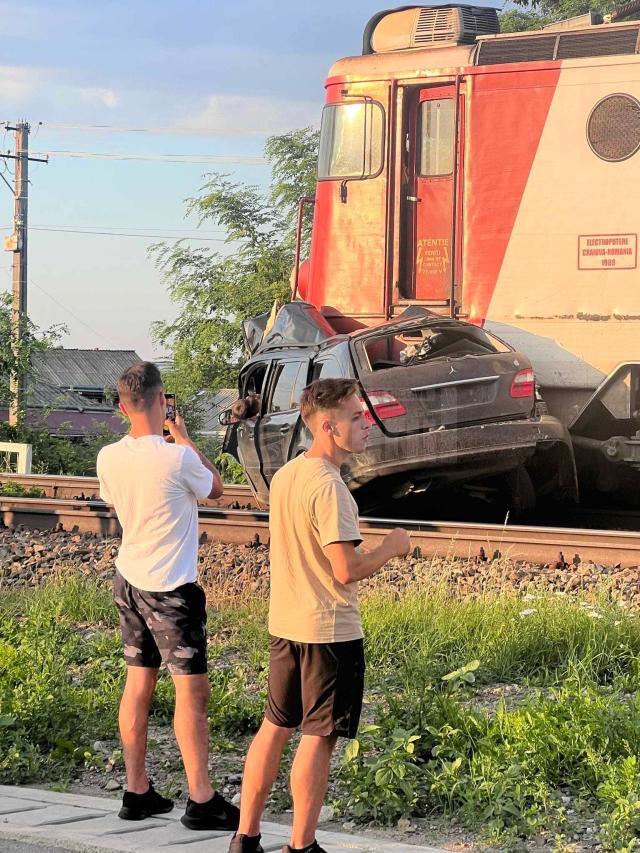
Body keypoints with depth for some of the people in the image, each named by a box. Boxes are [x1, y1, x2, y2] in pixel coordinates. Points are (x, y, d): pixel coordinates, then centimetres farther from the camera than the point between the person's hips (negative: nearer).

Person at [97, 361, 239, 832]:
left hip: (129, 581, 7)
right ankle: (201, 800, 2)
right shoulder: (178, 459, -20)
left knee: (139, 683, 13)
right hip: (171, 588, -6)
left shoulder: (109, 458, -4)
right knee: (192, 690, 0)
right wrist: (184, 438, 12)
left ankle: (137, 791, 17)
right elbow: (216, 488, 1)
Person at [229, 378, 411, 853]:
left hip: (284, 624, 8)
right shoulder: (328, 486, -21)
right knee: (319, 738, 1)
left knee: (275, 726, 15)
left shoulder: (283, 477, 7)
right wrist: (392, 547, -8)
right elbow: (348, 570, -24)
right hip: (330, 632, -8)